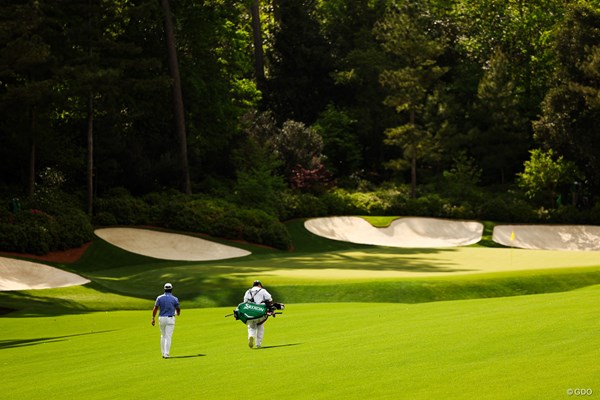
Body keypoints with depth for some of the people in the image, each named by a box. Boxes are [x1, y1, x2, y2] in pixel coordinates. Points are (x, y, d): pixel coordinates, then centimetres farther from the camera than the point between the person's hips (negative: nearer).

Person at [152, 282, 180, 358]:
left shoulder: (159, 298, -1)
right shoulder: (174, 299, -5)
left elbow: (155, 308, -4)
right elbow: (178, 309, 7)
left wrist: (153, 318, 1)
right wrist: (178, 313, 30)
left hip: (161, 318, 3)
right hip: (170, 318, -3)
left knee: (163, 336, 17)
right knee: (168, 337, -4)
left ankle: (163, 353, 18)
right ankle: (166, 354, -12)